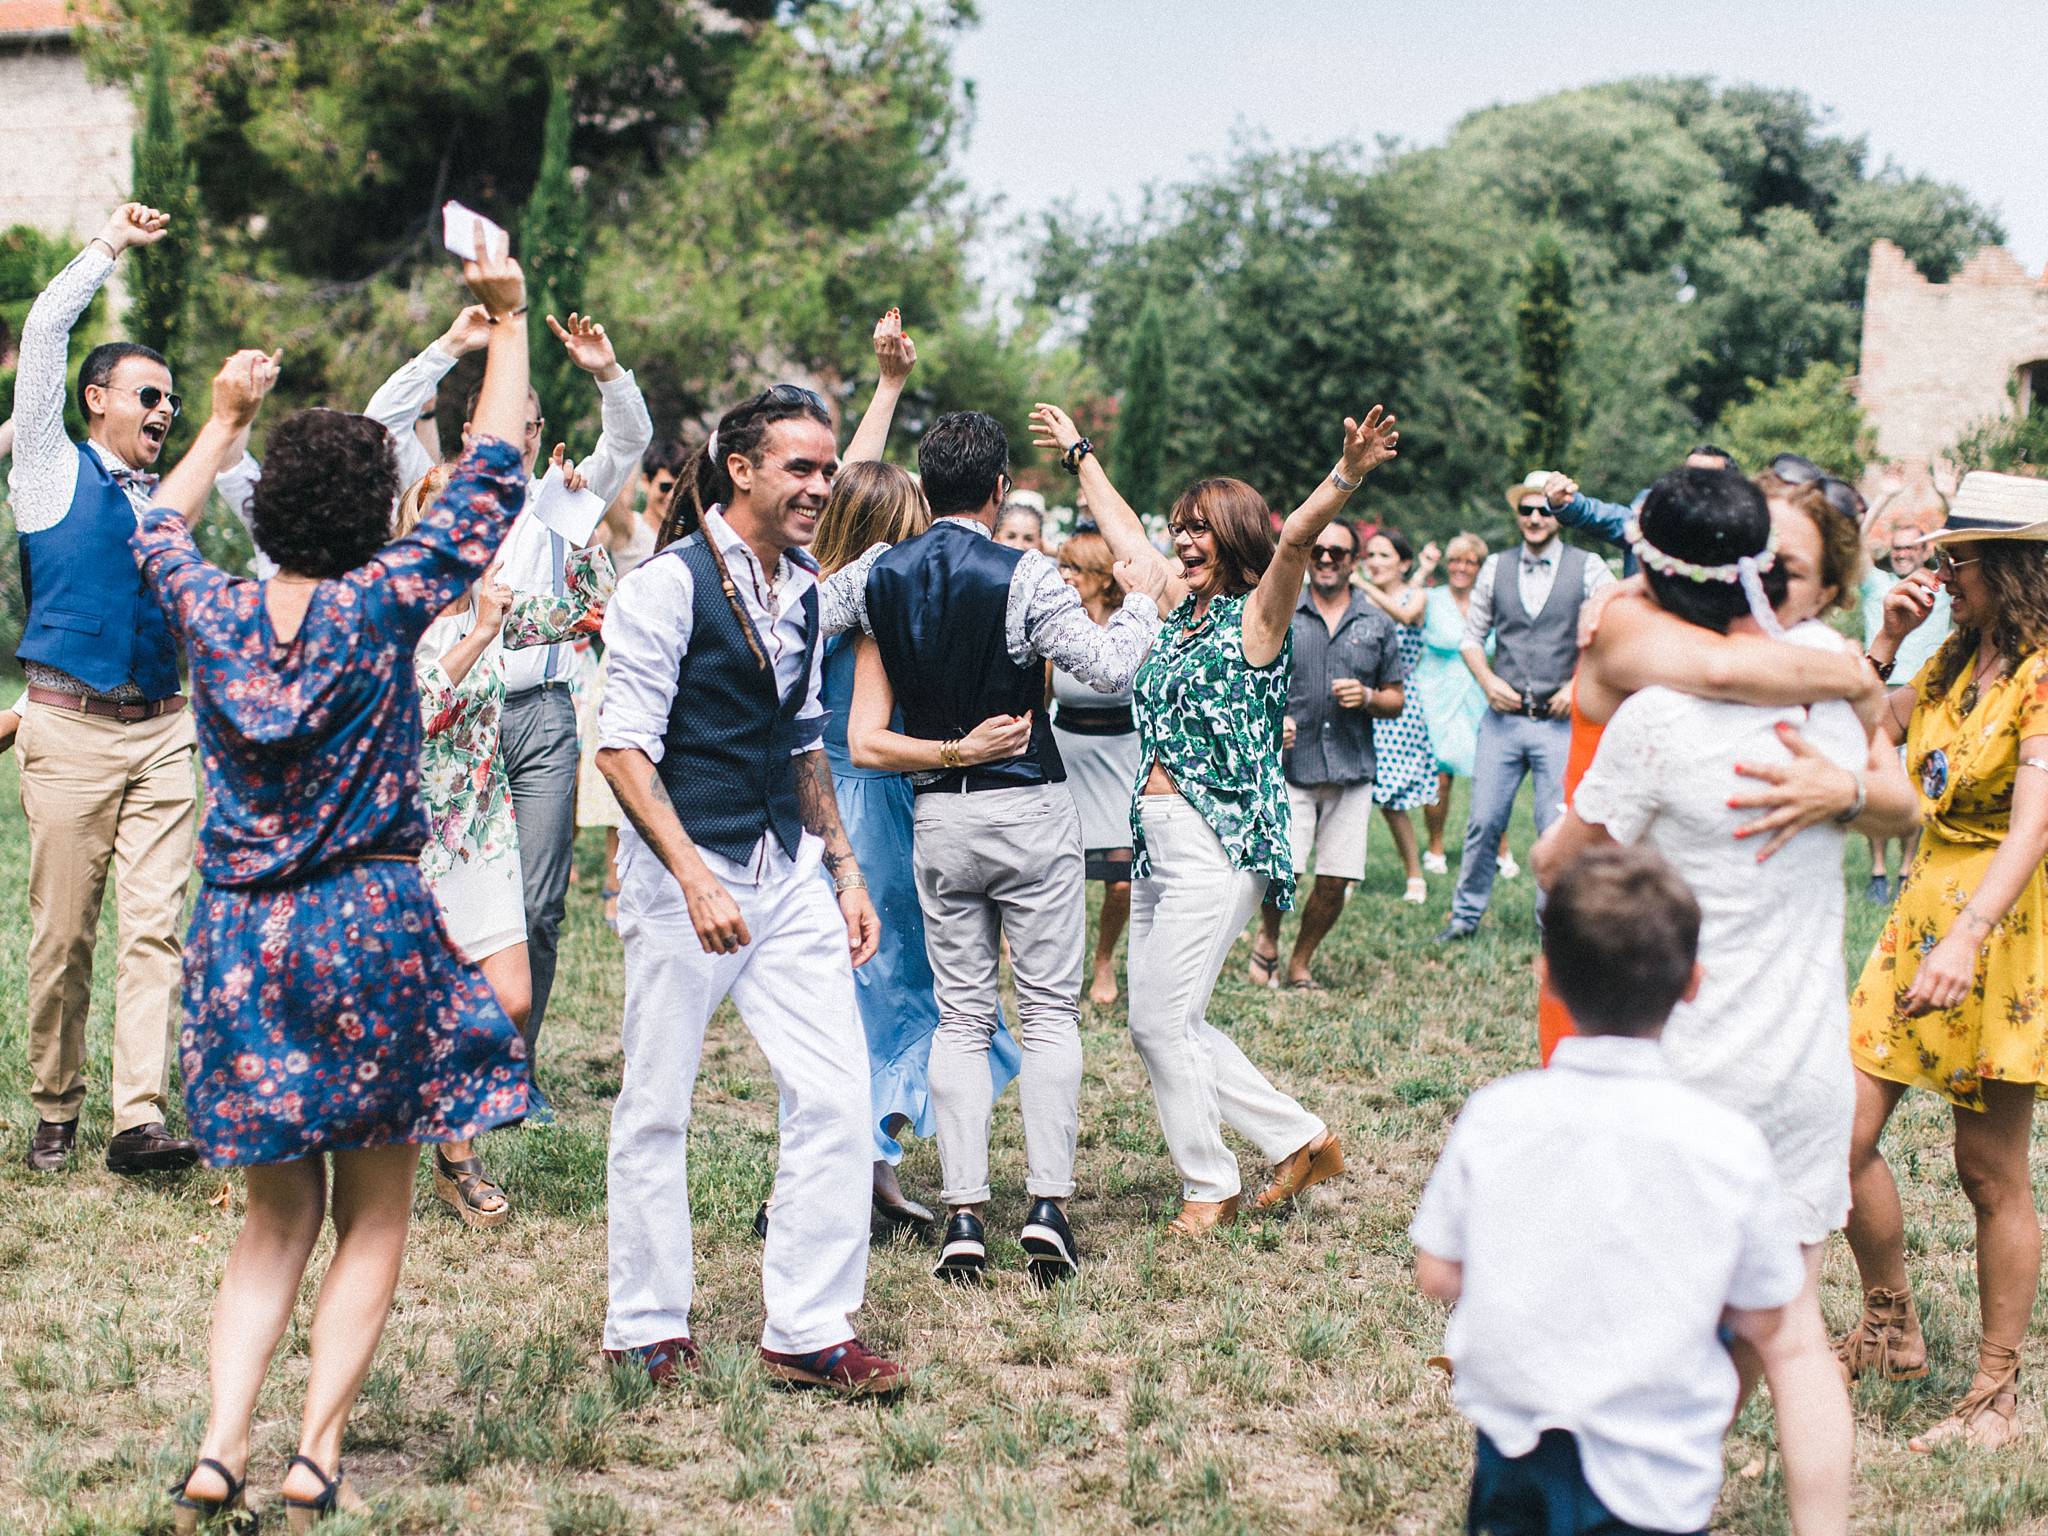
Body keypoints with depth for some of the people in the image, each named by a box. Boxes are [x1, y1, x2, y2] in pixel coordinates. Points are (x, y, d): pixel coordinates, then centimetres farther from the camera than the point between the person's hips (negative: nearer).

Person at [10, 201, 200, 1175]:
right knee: (63, 932, 0)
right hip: (71, 728, -4)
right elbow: (45, 331, 1)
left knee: (154, 925, -6)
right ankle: (55, 1113, 12)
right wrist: (110, 248, 6)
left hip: (161, 729, 4)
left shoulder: (172, 498, 17)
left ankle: (138, 1120, -10)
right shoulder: (54, 472, 5)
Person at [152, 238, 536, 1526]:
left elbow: (160, 527, 22)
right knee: (375, 1213, 10)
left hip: (240, 935, 4)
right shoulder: (381, 603, -11)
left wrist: (226, 419, 33)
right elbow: (494, 481, -2)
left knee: (279, 1215, 14)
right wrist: (509, 322, 5)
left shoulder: (216, 612, -1)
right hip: (372, 929, -4)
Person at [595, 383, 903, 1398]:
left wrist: (846, 872, 16)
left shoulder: (804, 594, 12)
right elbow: (622, 748, -14)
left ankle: (809, 1332, 7)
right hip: (682, 869, -6)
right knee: (657, 1105, 4)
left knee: (837, 1095, -1)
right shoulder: (668, 584, -10)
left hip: (787, 872, 7)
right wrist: (695, 878, -22)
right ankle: (648, 1327, 19)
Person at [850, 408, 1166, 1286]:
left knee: (961, 1018, 8)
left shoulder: (882, 581, 2)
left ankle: (964, 1216, 2)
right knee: (1051, 1010, 4)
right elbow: (1111, 670, -12)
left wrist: (950, 751, 10)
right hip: (1031, 811, -4)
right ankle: (1047, 1207, -2)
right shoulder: (1022, 577, -12)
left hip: (938, 818, 4)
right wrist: (1143, 598, 2)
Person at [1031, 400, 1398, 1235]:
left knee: (1161, 1020, -6)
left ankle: (1211, 1188, 10)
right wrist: (1080, 453, 39)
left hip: (1216, 842, -8)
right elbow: (1123, 529, 28)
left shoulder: (1257, 617, -7)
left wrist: (1347, 475, -42)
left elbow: (1295, 539, -26)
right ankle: (1300, 1138, 21)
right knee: (1167, 1022, 10)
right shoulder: (1180, 608, 14)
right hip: (1159, 838, 8)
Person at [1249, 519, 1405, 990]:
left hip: (1352, 769, 2)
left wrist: (1367, 697, -8)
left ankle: (1301, 963, 20)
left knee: (1335, 880, 0)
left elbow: (1396, 699, 14)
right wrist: (1269, 720, -12)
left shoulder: (1376, 624, 10)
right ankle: (1267, 939, 15)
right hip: (1289, 764, -2)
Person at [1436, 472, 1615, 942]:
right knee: (1484, 822, 3)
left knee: (1557, 829, -1)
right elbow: (1472, 635, 14)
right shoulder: (1496, 568, 8)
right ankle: (1466, 915, 15)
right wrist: (1488, 680, -3)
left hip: (1560, 722, -2)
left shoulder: (1588, 570, 0)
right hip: (1503, 717, 2)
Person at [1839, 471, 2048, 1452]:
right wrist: (1885, 642, 4)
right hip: (1921, 910, 7)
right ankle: (1891, 1331, 23)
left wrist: (1966, 939, -40)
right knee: (1843, 1133, 2)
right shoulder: (1954, 662, 11)